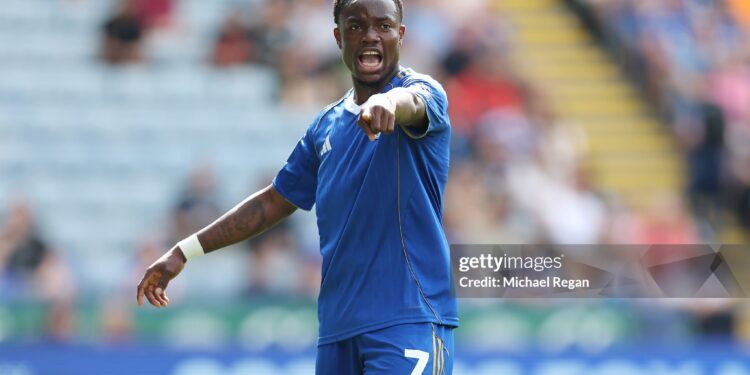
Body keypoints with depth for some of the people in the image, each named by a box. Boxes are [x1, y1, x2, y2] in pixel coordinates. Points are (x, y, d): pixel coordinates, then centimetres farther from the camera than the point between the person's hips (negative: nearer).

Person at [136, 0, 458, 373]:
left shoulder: (424, 91, -2)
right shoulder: (327, 126, 17)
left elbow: (413, 100, -27)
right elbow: (274, 202, 24)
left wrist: (389, 102, -52)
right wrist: (184, 252, 19)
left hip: (408, 318, -6)